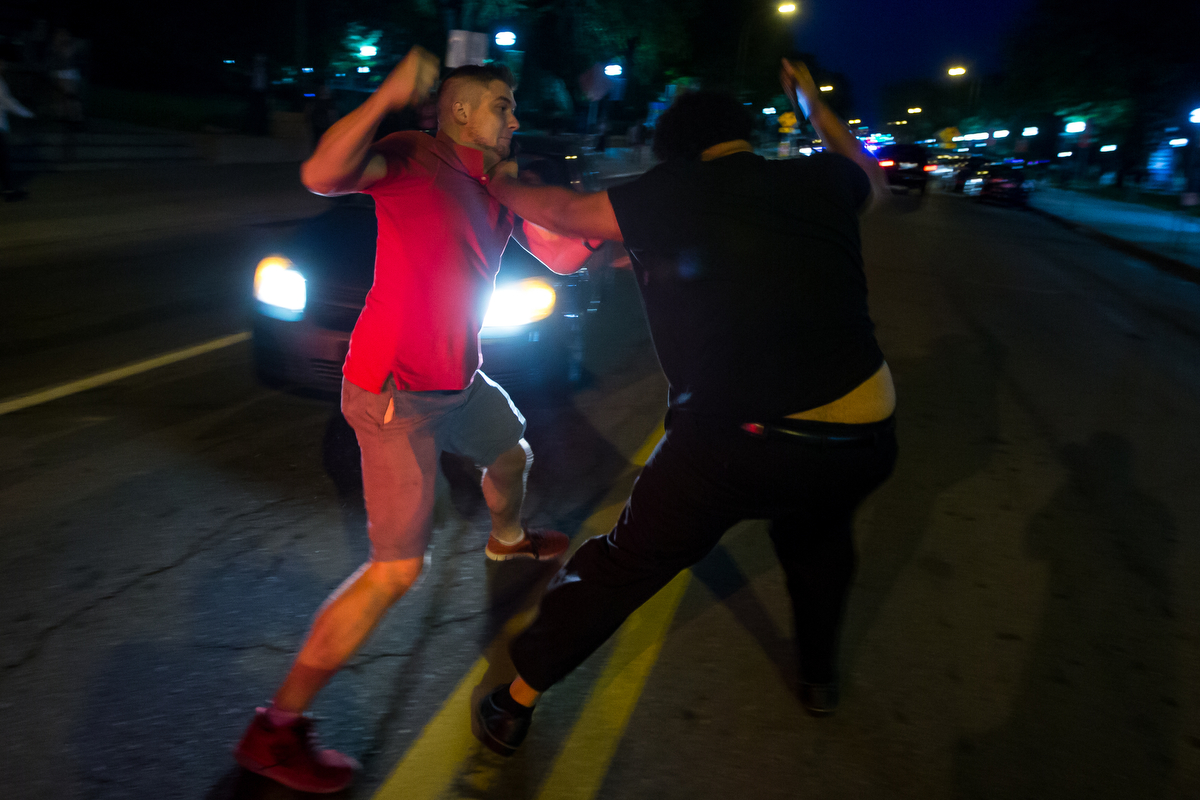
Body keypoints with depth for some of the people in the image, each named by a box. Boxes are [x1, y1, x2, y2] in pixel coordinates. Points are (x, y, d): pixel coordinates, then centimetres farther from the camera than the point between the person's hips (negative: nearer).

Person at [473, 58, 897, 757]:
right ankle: (821, 676, 51)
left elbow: (559, 211, 12)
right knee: (819, 537, 36)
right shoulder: (820, 182, 12)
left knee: (623, 567, 14)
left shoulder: (671, 195, 3)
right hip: (860, 437, 3)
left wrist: (502, 183, 31)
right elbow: (873, 179, 35)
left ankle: (515, 705, 28)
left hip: (735, 442, -3)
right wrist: (814, 106, 46)